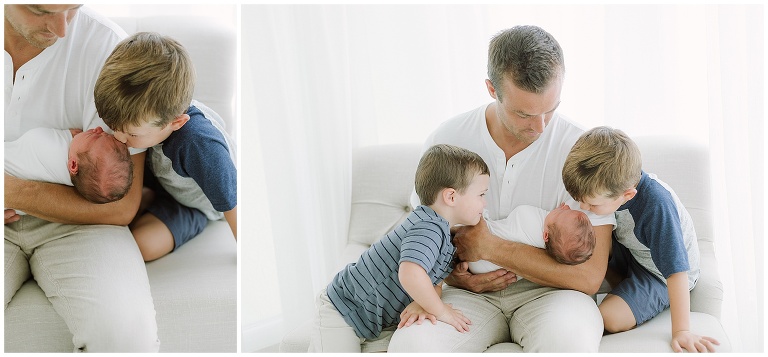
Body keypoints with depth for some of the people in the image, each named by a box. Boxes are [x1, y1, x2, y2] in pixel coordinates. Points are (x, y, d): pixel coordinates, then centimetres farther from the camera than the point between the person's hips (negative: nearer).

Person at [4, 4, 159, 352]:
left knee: (126, 334, -32)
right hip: (7, 219, 2)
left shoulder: (108, 47, -17)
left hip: (77, 221, -2)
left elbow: (120, 207, -14)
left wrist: (8, 189, -18)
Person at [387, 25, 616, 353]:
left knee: (569, 339, -37)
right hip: (471, 292, 2)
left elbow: (589, 276, -15)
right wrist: (455, 276, -10)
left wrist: (488, 247, -16)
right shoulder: (446, 142, -4)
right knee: (409, 344, -30)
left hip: (547, 291, -1)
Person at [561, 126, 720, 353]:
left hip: (661, 275, -7)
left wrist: (681, 331, -38)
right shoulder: (609, 183, -22)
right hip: (629, 251, 8)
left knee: (610, 319, -26)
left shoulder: (656, 206, -39)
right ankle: (620, 286, 4)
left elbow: (676, 270, -37)